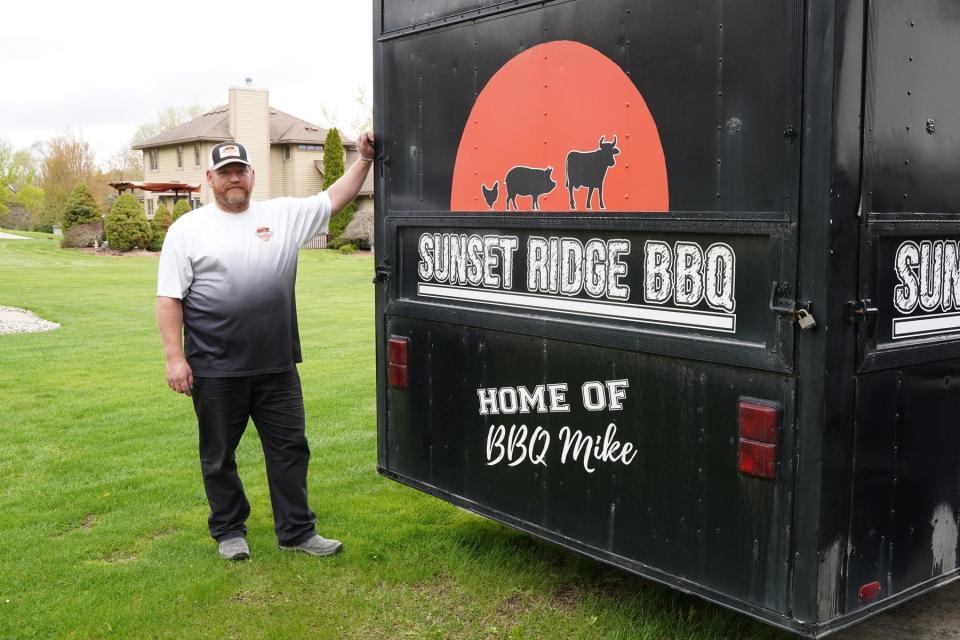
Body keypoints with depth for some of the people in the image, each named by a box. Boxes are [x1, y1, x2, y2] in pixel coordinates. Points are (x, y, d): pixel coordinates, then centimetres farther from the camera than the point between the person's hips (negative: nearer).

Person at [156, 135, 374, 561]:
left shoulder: (284, 215, 7)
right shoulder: (188, 229, 0)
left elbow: (334, 199, 12)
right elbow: (169, 298, -2)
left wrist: (364, 159, 2)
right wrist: (174, 357, -9)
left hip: (277, 366, 3)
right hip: (215, 370, -2)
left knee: (290, 448, 9)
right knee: (219, 456, 11)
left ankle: (297, 532, 22)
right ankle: (229, 531, 29)